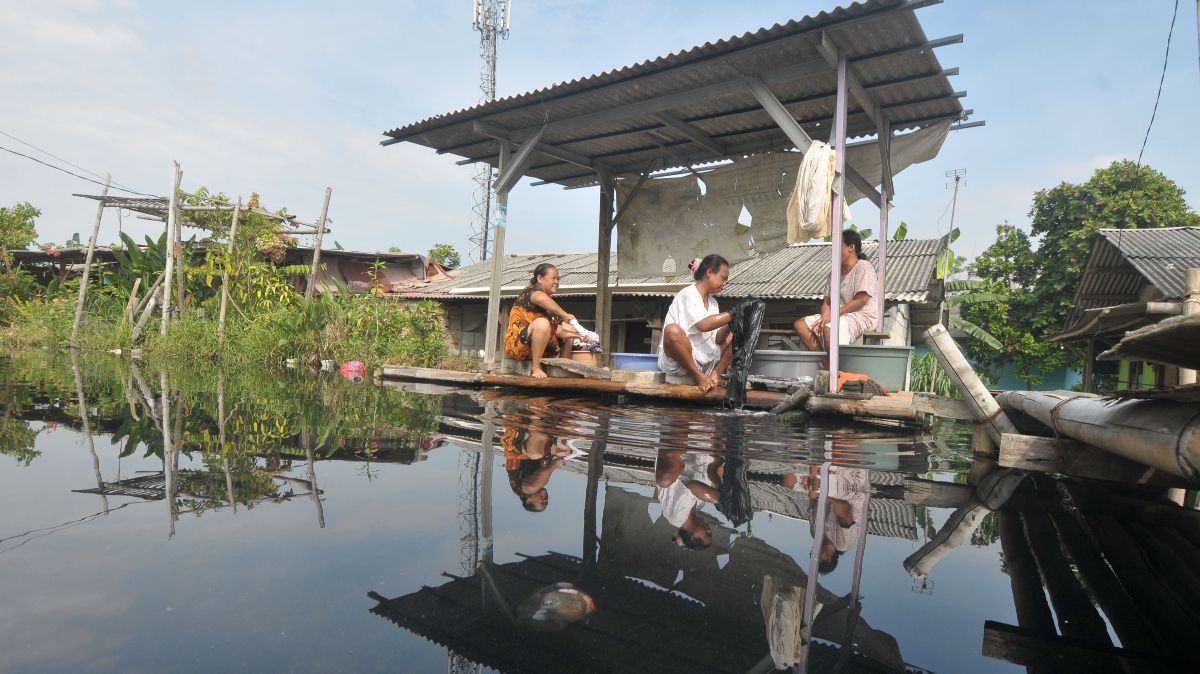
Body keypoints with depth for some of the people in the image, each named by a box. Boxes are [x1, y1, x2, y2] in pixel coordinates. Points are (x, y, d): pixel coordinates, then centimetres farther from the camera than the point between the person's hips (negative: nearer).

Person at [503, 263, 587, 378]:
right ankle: (536, 367, -25)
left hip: (537, 348, 9)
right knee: (542, 323, -34)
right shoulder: (531, 290, -6)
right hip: (517, 344, -9)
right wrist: (565, 316, -28)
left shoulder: (550, 305, 16)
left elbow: (559, 330, 6)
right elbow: (541, 299, -33)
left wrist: (580, 335, -11)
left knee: (571, 331, 12)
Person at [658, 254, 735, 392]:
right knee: (673, 330, -37)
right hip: (678, 362, -8)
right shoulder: (688, 294, -9)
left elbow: (716, 339, 6)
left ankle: (716, 373, -8)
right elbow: (703, 325, -26)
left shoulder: (712, 302, 16)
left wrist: (730, 323, -11)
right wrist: (732, 314, -22)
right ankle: (698, 376, -18)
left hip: (706, 362, 8)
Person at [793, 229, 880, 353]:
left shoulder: (863, 267, -5)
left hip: (862, 316, -8)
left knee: (829, 328, -37)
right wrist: (825, 316, -11)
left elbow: (861, 300, -15)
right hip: (841, 315, 9)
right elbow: (827, 302, 11)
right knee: (800, 325, -9)